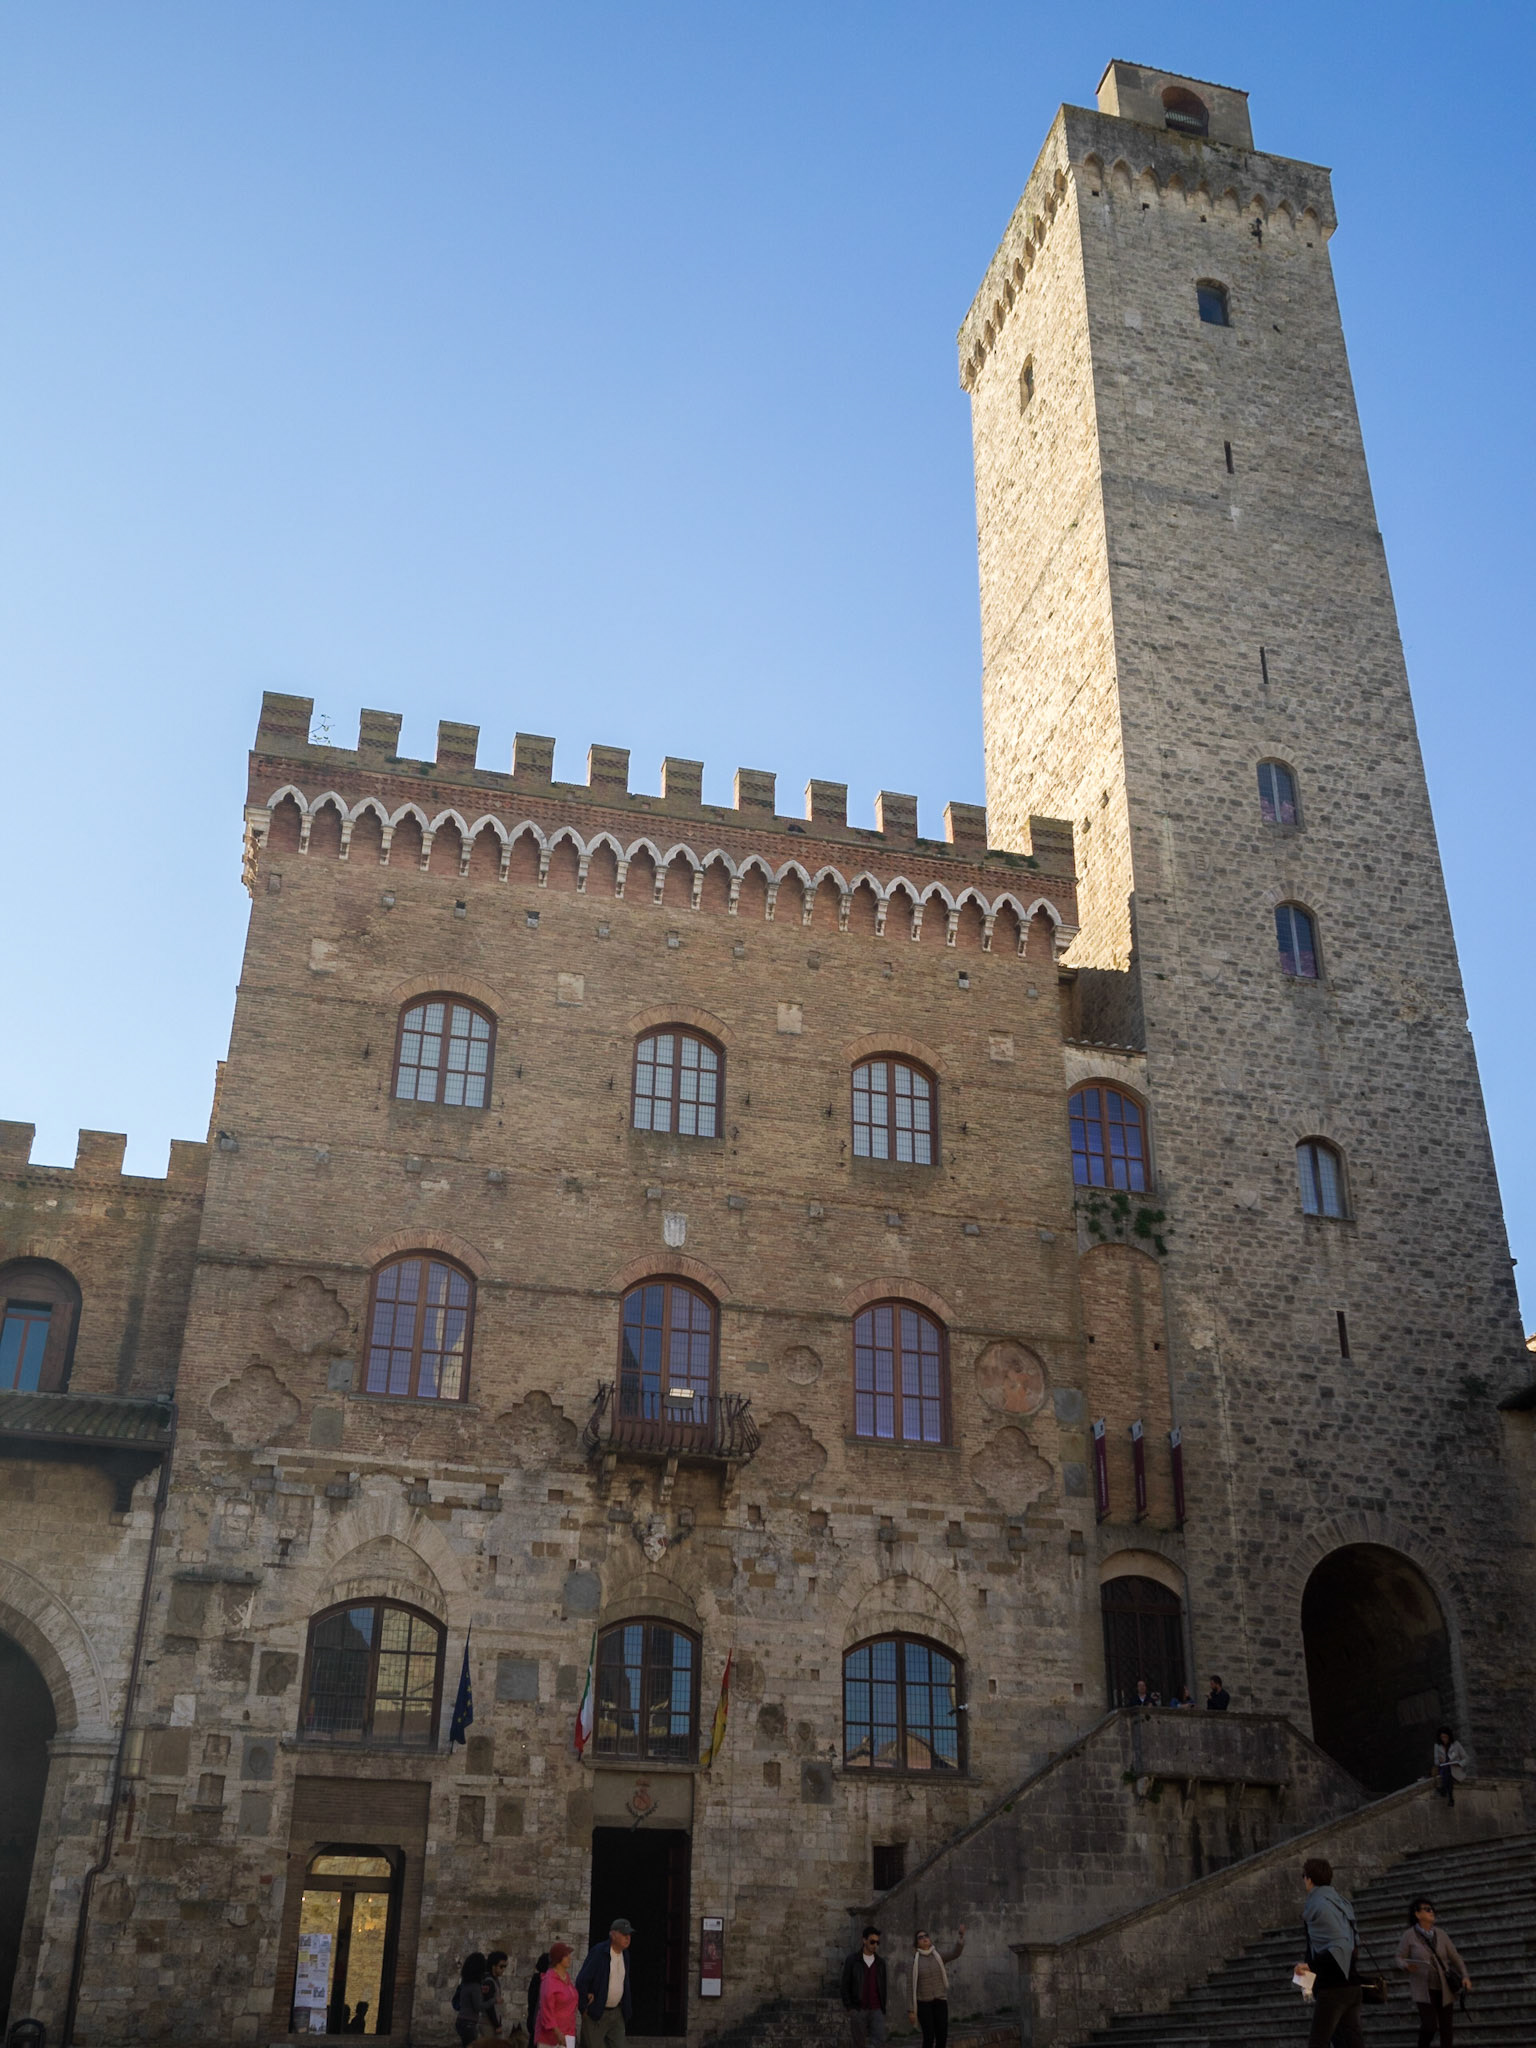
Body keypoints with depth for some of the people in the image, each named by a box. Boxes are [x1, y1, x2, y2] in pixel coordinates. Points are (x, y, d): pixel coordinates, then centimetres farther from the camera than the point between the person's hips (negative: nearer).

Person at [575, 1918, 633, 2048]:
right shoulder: (598, 1952, -18)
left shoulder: (624, 1956, 5)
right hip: (595, 2013, -6)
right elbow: (581, 1981, -18)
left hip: (616, 2013, 6)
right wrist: (584, 2009, -12)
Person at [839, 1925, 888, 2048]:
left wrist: (884, 2008, 10)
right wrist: (849, 2007, -7)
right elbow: (844, 1985, 0)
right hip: (858, 2009, -2)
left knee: (878, 2037, -17)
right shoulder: (852, 1960, 0)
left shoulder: (880, 1962, 10)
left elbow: (884, 1986, 15)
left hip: (876, 2010, 2)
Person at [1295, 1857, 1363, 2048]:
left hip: (1332, 1988, -9)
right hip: (1351, 1985, 9)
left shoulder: (1318, 1905, -14)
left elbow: (1340, 1946, -22)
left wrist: (1312, 1965, -24)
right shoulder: (1341, 1903, 13)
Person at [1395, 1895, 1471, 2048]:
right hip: (1423, 1988, -4)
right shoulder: (1409, 1935, -10)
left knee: (1446, 2026, 3)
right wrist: (1407, 1966, -27)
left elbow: (1455, 1958, 5)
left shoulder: (1441, 1934, 0)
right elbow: (1400, 1958, -4)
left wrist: (1465, 1976, -11)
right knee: (1430, 2026, -16)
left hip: (1443, 1987, 4)